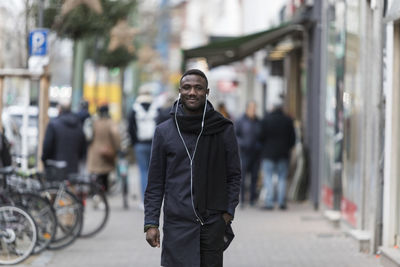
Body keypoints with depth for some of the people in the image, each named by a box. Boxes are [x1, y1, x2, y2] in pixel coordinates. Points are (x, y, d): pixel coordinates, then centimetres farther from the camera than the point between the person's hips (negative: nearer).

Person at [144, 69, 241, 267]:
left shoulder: (223, 130, 6)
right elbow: (155, 182, 7)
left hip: (213, 223, 1)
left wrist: (228, 213, -1)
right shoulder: (164, 131, 6)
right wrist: (151, 223, 1)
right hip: (177, 225, -1)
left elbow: (234, 175, 9)